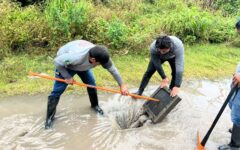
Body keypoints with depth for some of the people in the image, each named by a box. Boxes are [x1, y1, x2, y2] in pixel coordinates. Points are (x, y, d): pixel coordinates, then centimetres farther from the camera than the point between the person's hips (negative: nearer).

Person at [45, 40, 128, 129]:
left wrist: (122, 85, -12)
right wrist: (67, 77, -25)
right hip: (64, 64, -5)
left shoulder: (101, 56, -30)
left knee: (91, 84, 3)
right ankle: (49, 119, 4)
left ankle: (95, 105, 29)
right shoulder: (77, 56, -47)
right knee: (57, 91, -7)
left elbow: (113, 69, -16)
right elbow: (57, 62, -32)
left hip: (82, 64, 5)